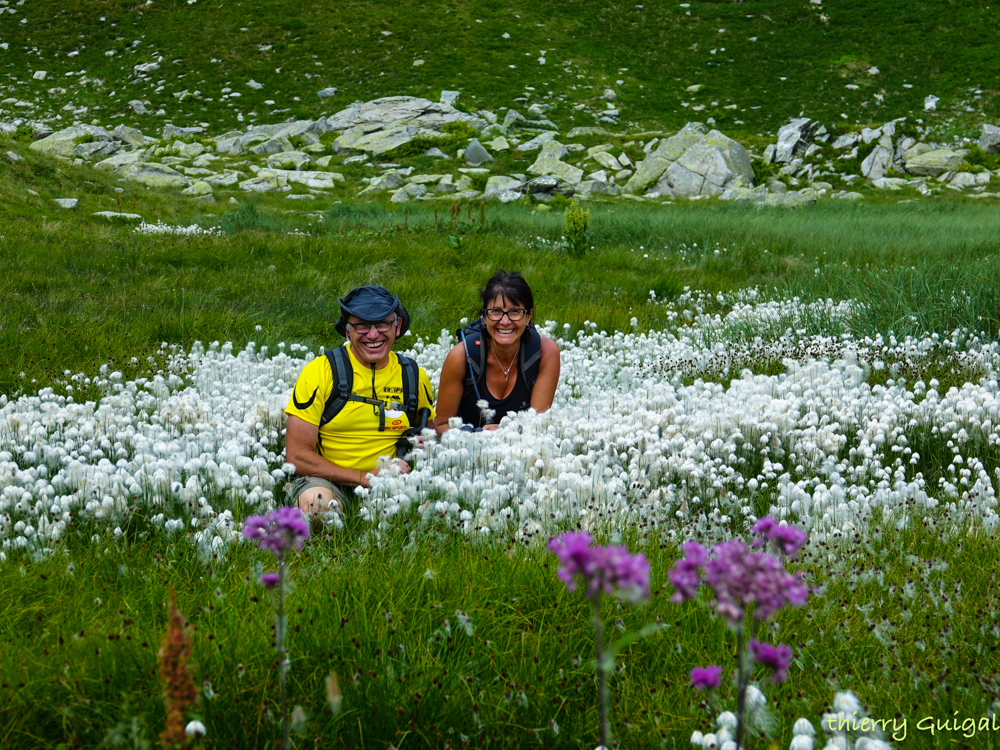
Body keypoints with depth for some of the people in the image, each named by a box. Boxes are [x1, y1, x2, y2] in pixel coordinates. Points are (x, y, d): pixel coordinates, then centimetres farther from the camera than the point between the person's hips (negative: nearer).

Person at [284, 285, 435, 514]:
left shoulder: (415, 377, 5)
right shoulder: (320, 371, -7)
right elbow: (297, 456, -10)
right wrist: (367, 477, -18)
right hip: (327, 480, -2)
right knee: (316, 502, -38)